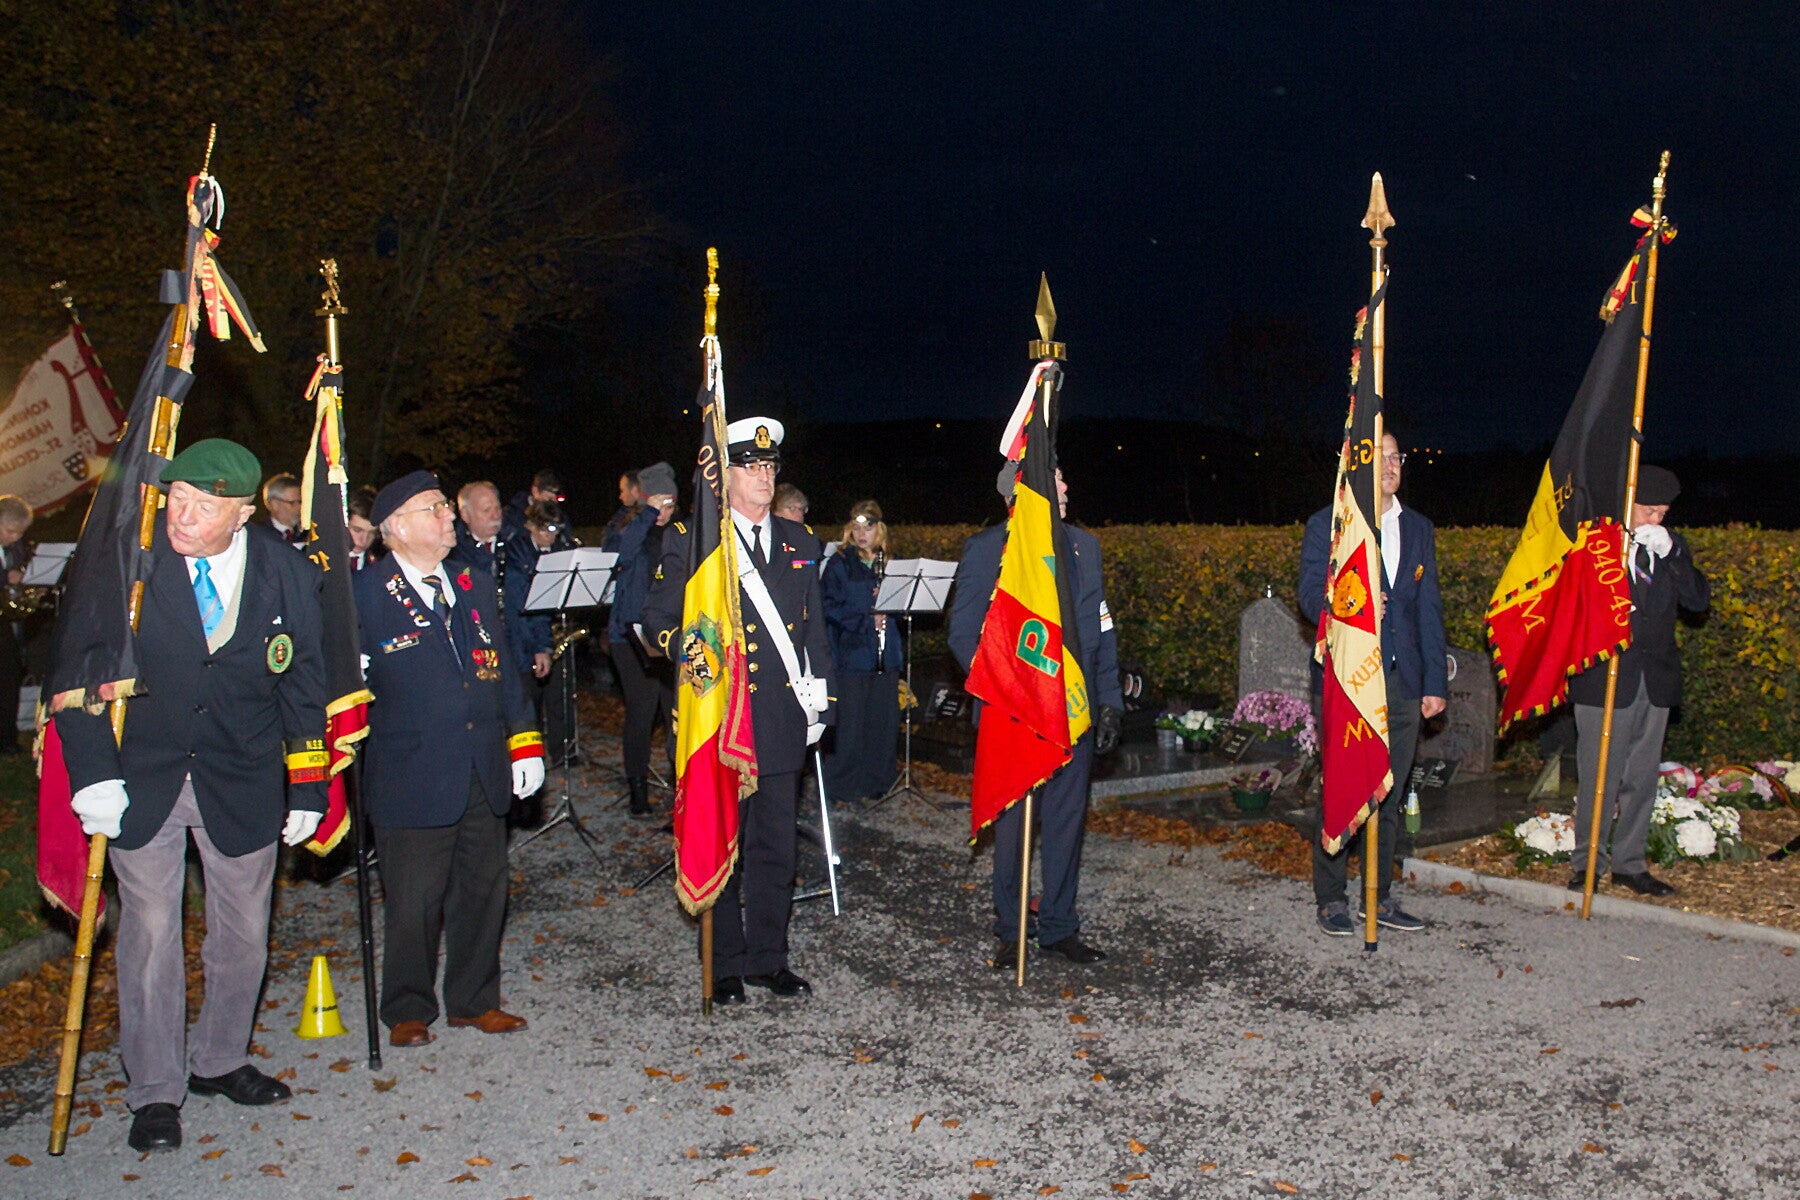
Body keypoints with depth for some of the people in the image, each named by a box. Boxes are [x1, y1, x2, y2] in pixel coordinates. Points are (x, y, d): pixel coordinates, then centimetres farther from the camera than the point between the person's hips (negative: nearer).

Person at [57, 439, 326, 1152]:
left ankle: (218, 1062, 33)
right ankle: (155, 1093, 17)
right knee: (150, 932, 1)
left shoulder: (287, 573, -6)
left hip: (241, 780, 2)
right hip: (141, 778, -2)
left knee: (244, 933, 11)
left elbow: (304, 685, 3)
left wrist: (308, 788, 3)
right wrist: (94, 773, -16)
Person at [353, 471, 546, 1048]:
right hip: (412, 777, -5)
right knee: (414, 902, 4)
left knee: (484, 890, 12)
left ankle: (474, 1000, 29)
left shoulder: (475, 585, 11)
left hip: (484, 773, 5)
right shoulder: (364, 594, -7)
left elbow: (503, 668, 15)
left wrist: (524, 741, 10)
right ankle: (407, 1010, 24)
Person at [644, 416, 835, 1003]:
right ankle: (724, 966, 20)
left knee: (775, 846, 10)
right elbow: (658, 617, 1)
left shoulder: (800, 542, 11)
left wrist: (819, 700, 10)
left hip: (782, 720, 4)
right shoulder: (689, 540, -2)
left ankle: (767, 959, 24)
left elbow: (814, 627, 15)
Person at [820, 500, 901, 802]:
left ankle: (877, 780, 17)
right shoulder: (839, 564, 1)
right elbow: (830, 607, -7)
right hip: (851, 655, -4)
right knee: (850, 723, -3)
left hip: (885, 656, 4)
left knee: (885, 720, 5)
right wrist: (867, 621, -15)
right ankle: (842, 785, 6)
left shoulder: (889, 564, 13)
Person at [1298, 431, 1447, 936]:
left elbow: (1430, 610, 12)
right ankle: (1331, 899, 12)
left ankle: (1380, 898, 21)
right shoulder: (1327, 525, 0)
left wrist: (1435, 681, 6)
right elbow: (1310, 597, -6)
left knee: (1390, 795, 10)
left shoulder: (1419, 529, 14)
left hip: (1403, 683, 5)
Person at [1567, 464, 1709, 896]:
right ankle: (1588, 864, 10)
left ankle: (1629, 864, 20)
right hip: (1605, 678, -4)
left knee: (1642, 778, 10)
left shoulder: (1671, 545, 10)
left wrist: (1669, 554, -12)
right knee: (1599, 778, -2)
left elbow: (1699, 600, -1)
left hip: (1655, 680, 5)